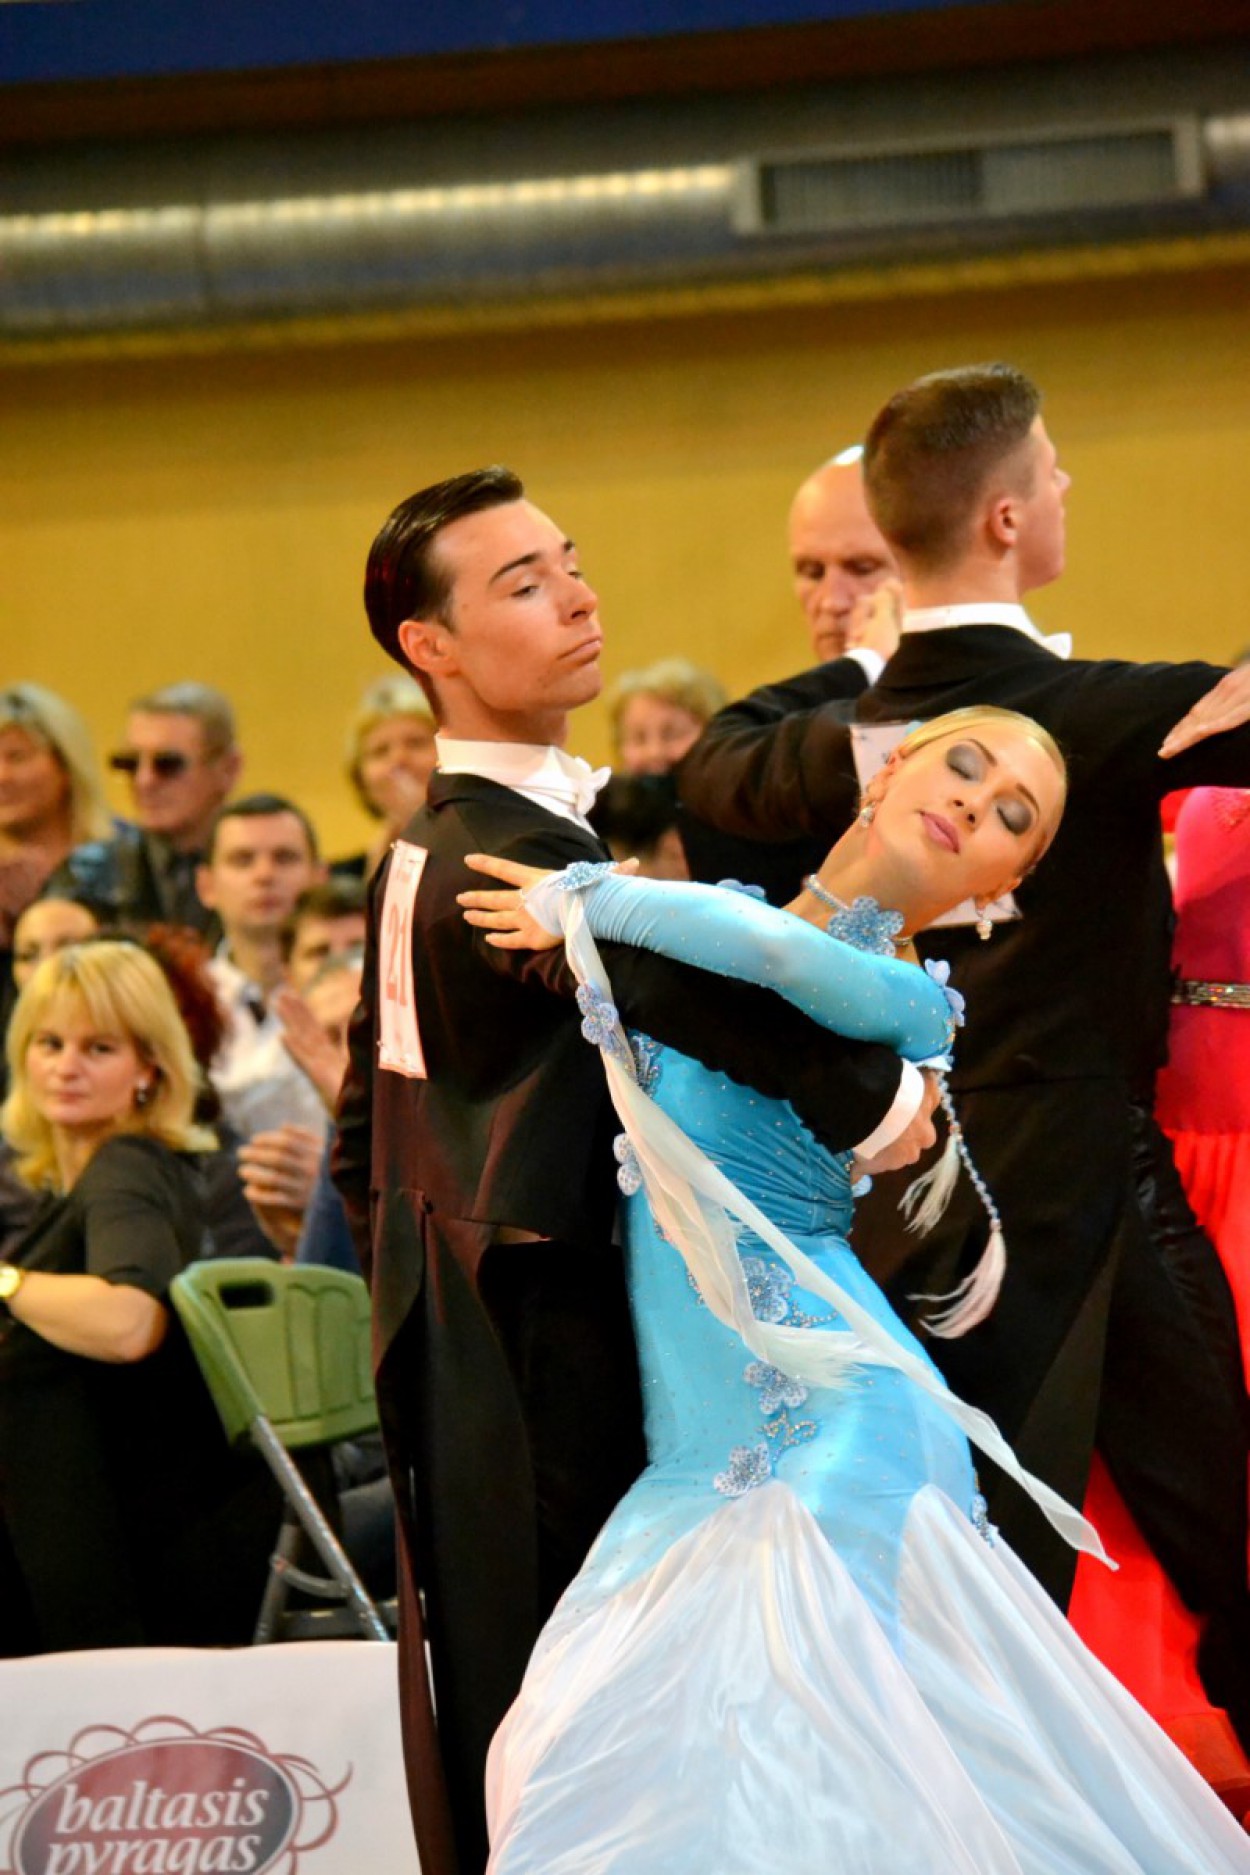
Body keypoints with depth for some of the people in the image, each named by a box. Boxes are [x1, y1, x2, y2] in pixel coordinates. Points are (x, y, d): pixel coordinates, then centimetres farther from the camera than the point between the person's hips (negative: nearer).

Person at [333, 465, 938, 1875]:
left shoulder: (420, 853, 15)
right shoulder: (512, 852, -17)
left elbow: (366, 1136, 22)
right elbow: (671, 966, -36)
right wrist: (874, 1094, -25)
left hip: (460, 1348, 10)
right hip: (549, 1349, -10)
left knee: (493, 1709, 13)